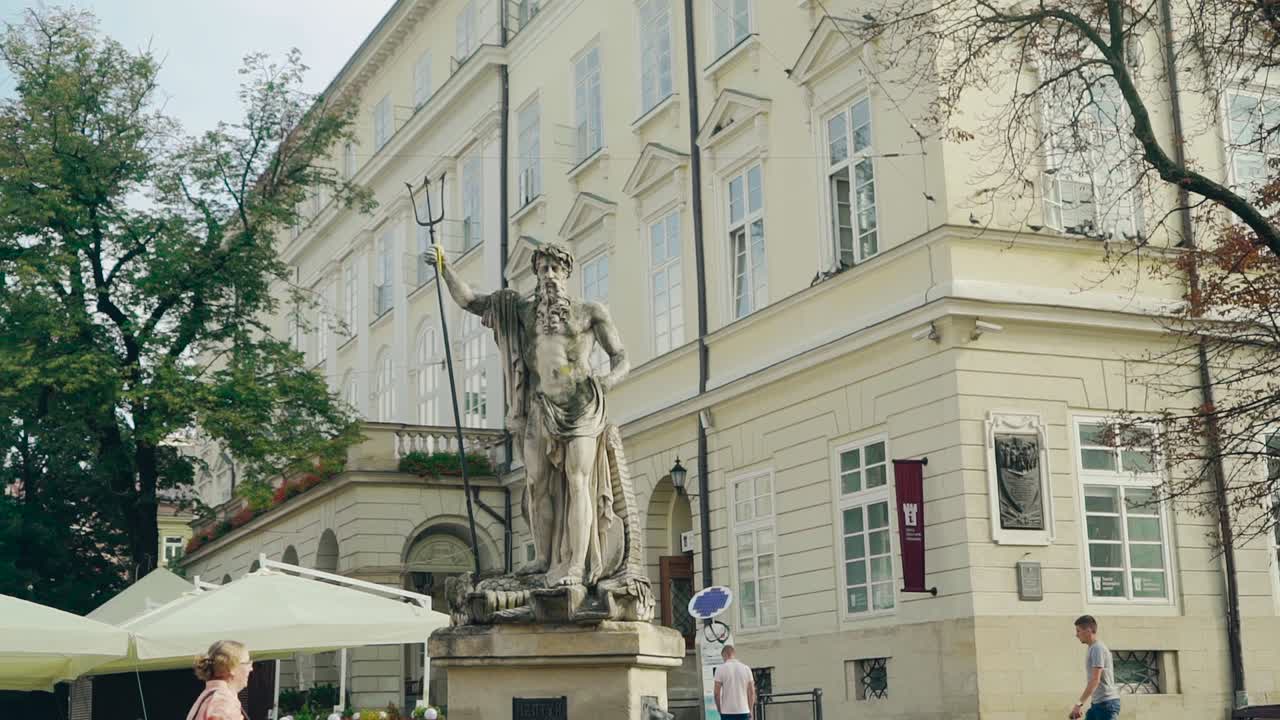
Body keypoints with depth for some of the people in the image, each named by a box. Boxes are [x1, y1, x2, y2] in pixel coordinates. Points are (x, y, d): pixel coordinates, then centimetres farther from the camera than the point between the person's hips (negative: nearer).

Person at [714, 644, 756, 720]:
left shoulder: (720, 669, -5)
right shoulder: (746, 668, 3)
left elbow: (717, 693, -6)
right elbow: (752, 692, 5)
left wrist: (719, 710, 6)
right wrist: (751, 711, 13)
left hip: (727, 712, -2)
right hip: (744, 711, 2)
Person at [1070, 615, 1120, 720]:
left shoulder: (1098, 648, -15)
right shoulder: (1092, 648, 15)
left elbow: (1095, 680, -21)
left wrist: (1079, 704, -23)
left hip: (1107, 703, -10)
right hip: (1097, 703, 10)